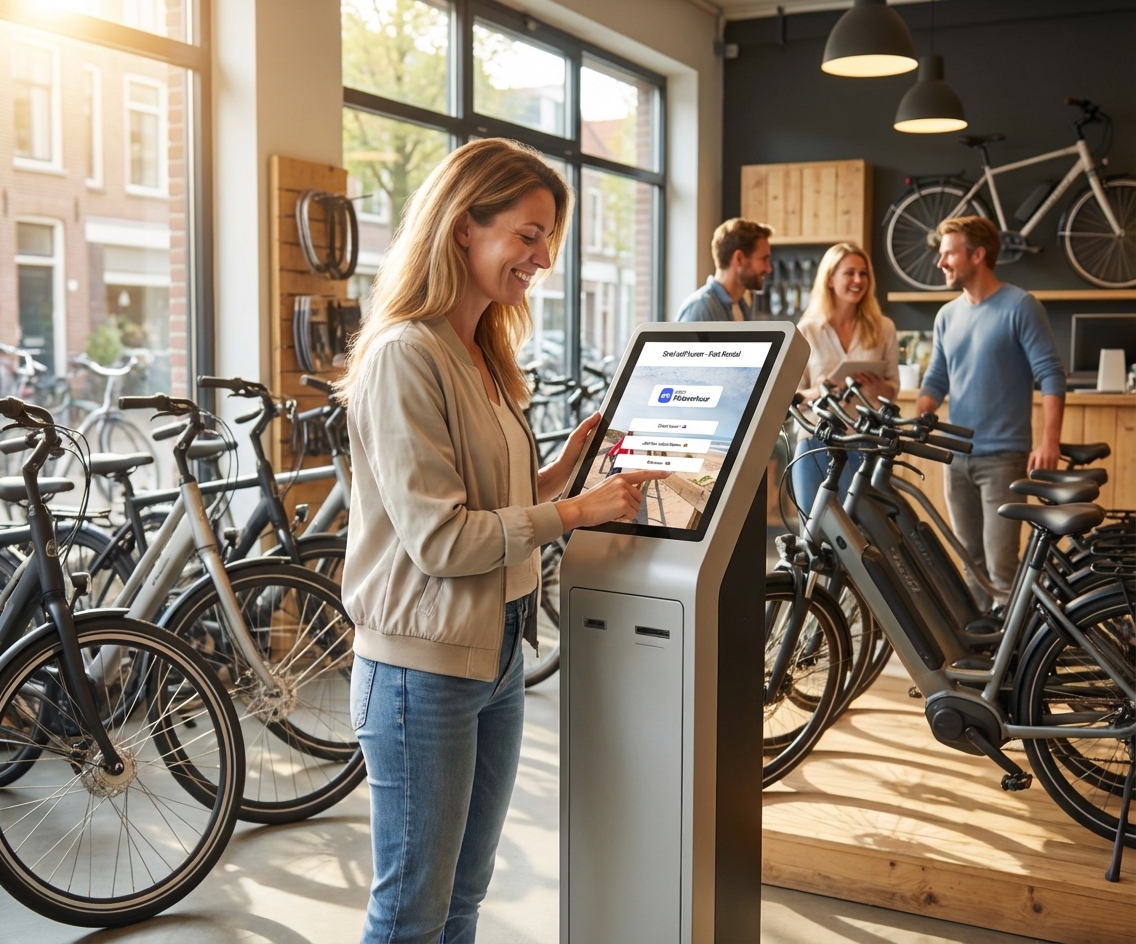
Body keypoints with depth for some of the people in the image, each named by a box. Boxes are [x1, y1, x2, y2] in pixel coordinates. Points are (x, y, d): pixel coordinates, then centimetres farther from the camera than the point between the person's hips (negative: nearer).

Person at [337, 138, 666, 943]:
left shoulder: (486, 355, 11)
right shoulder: (405, 356, -17)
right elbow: (440, 540, -21)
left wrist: (566, 469, -2)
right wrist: (576, 512, -17)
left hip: (498, 653, 9)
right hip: (425, 667, -8)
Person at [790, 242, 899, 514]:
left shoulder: (883, 328, 6)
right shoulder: (806, 331, 2)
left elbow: (893, 390, 9)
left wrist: (876, 386, -13)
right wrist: (817, 393, -18)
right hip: (816, 444, 0)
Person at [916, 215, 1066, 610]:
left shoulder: (1019, 306, -7)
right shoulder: (947, 315, 11)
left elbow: (1051, 375, -9)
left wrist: (1049, 442, -19)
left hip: (1003, 455, -6)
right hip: (958, 456, 6)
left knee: (1001, 565, -9)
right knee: (972, 560, 13)